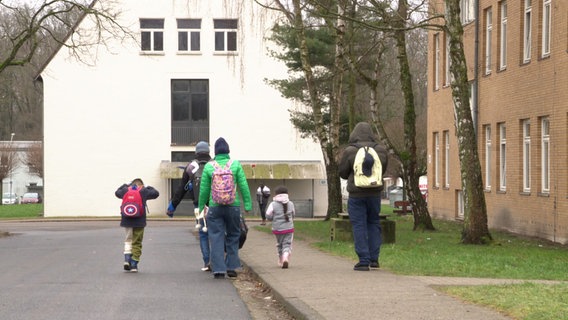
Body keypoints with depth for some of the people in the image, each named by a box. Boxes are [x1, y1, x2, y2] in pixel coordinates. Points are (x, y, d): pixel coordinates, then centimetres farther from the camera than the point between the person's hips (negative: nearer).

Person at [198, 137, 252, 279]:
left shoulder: (209, 166, 0)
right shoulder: (236, 165, -1)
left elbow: (204, 189, 3)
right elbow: (243, 186, -3)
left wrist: (201, 207, 13)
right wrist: (248, 205, 2)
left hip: (215, 207, 0)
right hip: (233, 205, 0)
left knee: (216, 238, 3)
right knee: (233, 236, 15)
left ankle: (218, 270, -3)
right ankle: (231, 267, 14)